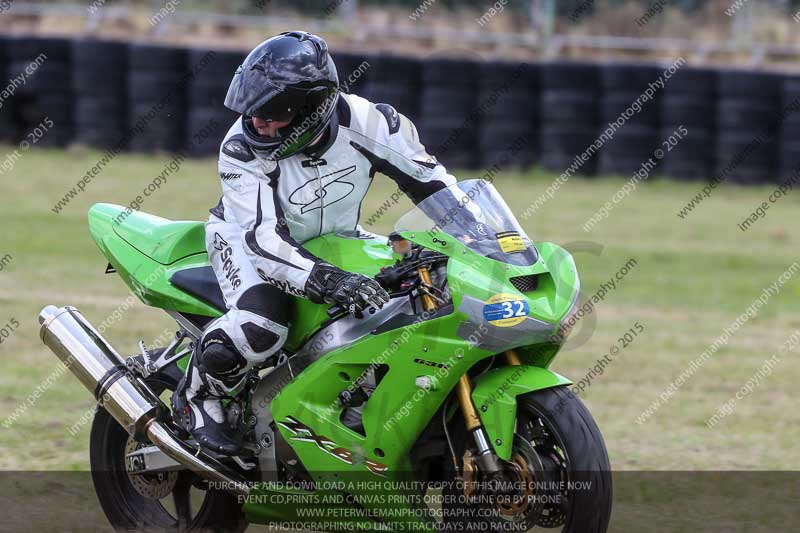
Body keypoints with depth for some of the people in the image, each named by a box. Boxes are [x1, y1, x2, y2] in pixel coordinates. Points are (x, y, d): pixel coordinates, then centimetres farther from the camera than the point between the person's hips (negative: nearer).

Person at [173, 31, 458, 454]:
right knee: (258, 329, -34)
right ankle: (198, 396, -4)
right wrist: (329, 281, -52)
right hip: (247, 235, -5)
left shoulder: (365, 122, -22)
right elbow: (264, 238, -37)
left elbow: (430, 181, -9)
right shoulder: (242, 150, -30)